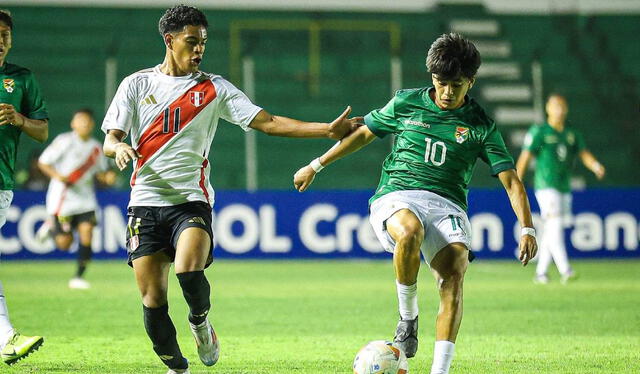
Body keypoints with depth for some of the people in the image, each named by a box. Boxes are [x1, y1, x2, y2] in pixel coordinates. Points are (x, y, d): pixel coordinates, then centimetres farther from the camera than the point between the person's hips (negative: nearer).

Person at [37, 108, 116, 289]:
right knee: (65, 243, -4)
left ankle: (78, 277, 0)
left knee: (86, 234, -11)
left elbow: (100, 171, 20)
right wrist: (58, 176, -22)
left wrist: (107, 176, -3)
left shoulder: (96, 148, 6)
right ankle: (51, 227, 30)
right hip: (62, 198, -4)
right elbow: (43, 162, -5)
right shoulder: (64, 141, -10)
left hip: (86, 199, 4)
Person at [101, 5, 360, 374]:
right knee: (153, 298, -5)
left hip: (191, 201, -1)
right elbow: (109, 141, 5)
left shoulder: (213, 88, 7)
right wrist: (118, 148, -21)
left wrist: (329, 130, -9)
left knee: (189, 270, -28)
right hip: (146, 201, 1)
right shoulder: (137, 84, 8)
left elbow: (267, 122, 1)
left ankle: (200, 322, 3)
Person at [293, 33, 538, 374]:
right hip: (396, 197, -1)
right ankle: (407, 319, -16)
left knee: (455, 271, -28)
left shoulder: (481, 126, 7)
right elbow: (364, 133, 21)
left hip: (447, 203, 1)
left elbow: (510, 180, 4)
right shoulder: (406, 103, 9)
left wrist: (527, 228, -9)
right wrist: (316, 166, 26)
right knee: (411, 232, -39)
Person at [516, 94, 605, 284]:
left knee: (551, 232, 9)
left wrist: (596, 166, -17)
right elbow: (525, 157, -8)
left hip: (564, 188, 6)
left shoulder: (572, 134, 13)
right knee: (554, 226, -18)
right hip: (546, 186, -6)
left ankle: (540, 272, 17)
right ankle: (565, 270, -28)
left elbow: (584, 154, 5)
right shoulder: (539, 132, -3)